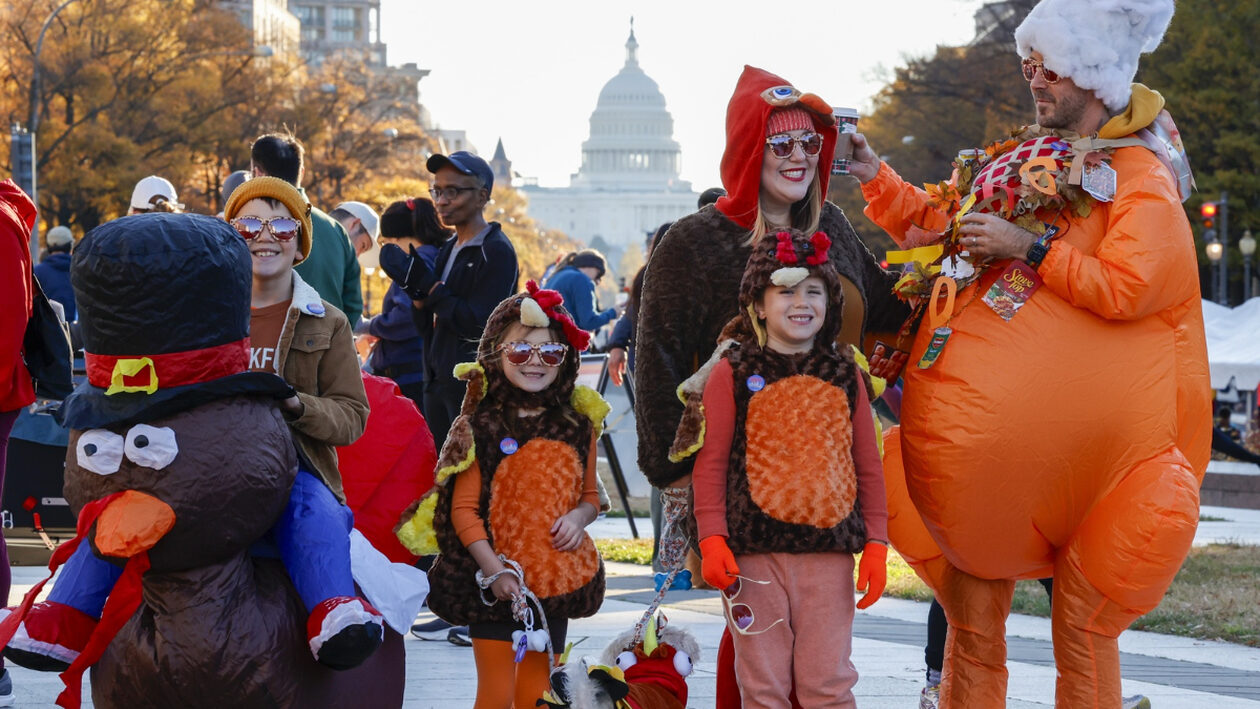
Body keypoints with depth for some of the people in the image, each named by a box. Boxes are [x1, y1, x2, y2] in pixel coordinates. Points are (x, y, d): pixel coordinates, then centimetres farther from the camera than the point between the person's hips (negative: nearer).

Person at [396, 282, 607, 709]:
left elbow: (589, 495, 17)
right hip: (494, 584, -3)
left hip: (557, 579, 3)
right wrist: (493, 569, -17)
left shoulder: (578, 426, 5)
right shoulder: (482, 427, -6)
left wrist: (580, 515, -7)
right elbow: (463, 509, -7)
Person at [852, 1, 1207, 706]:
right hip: (974, 431, 7)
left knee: (1082, 630, -2)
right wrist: (875, 177, 17)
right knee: (972, 621, 11)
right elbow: (939, 225, 27)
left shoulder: (1139, 177, -4)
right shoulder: (1014, 162, 16)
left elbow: (1125, 286, -18)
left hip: (1069, 439, -6)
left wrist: (1029, 246, -16)